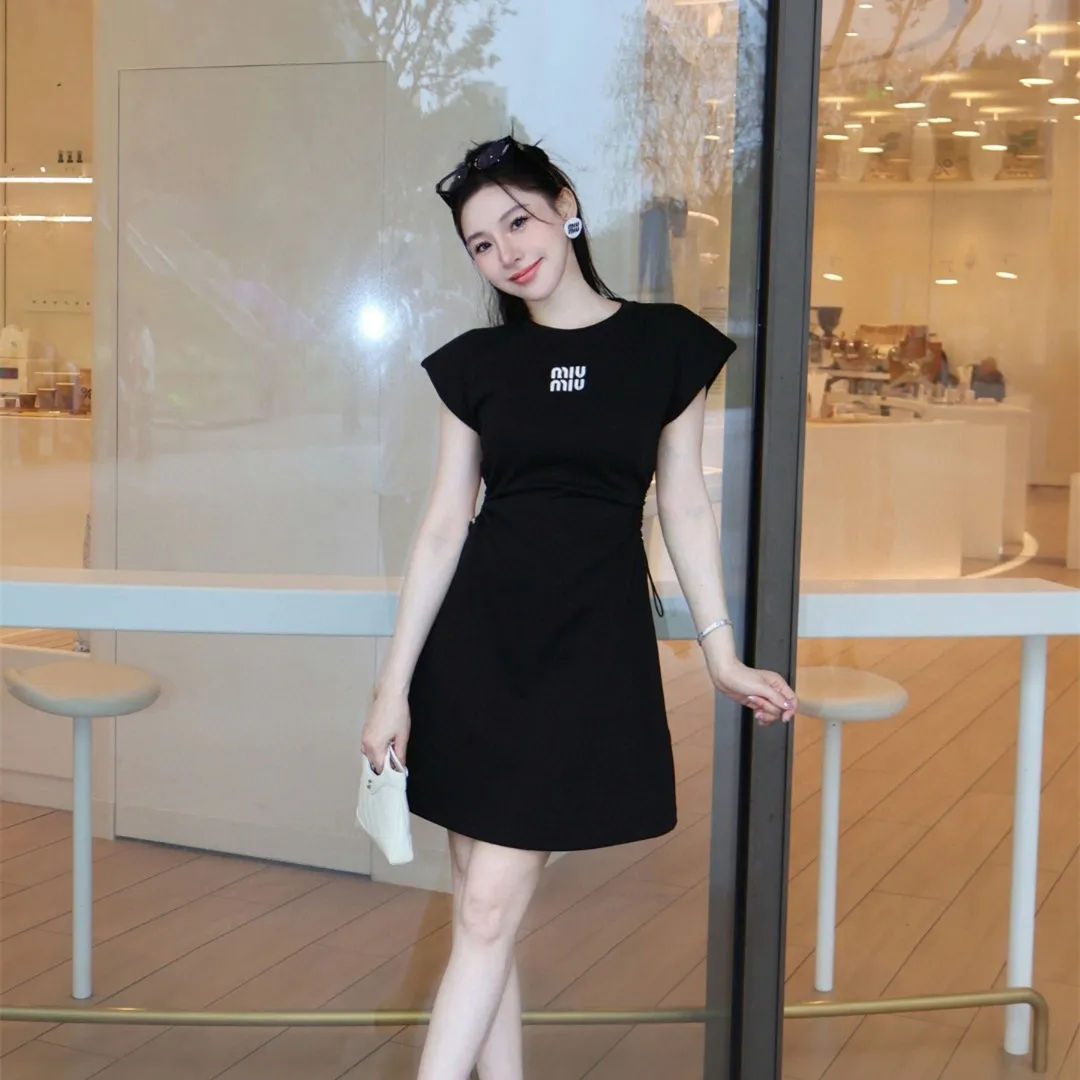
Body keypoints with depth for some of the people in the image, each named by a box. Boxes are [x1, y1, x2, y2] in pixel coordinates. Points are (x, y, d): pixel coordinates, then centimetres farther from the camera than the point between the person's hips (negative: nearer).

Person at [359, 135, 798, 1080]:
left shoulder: (666, 344, 2)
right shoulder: (477, 362, 6)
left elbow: (684, 506, 6)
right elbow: (444, 525, 6)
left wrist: (723, 656, 5)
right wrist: (395, 685, 2)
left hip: (592, 643, -2)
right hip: (477, 637, 3)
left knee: (490, 907, -6)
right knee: (486, 906, 6)